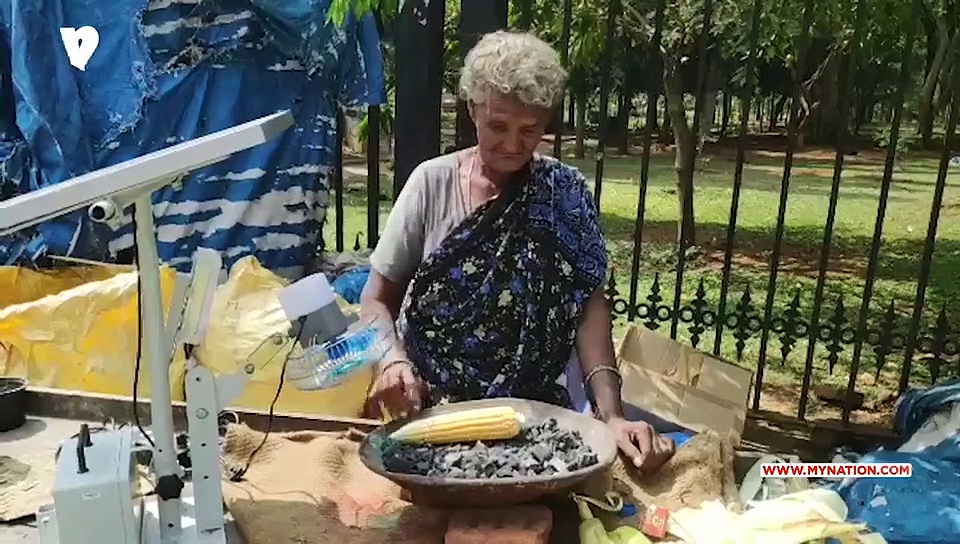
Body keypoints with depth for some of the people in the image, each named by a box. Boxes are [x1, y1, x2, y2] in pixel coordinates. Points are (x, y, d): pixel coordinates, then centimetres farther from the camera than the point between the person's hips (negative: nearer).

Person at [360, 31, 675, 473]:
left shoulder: (565, 194, -1)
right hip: (426, 402, 0)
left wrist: (611, 413, -22)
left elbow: (588, 305, -8)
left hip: (532, 405, 1)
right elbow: (377, 299, 0)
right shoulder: (432, 181, -3)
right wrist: (392, 360, -21)